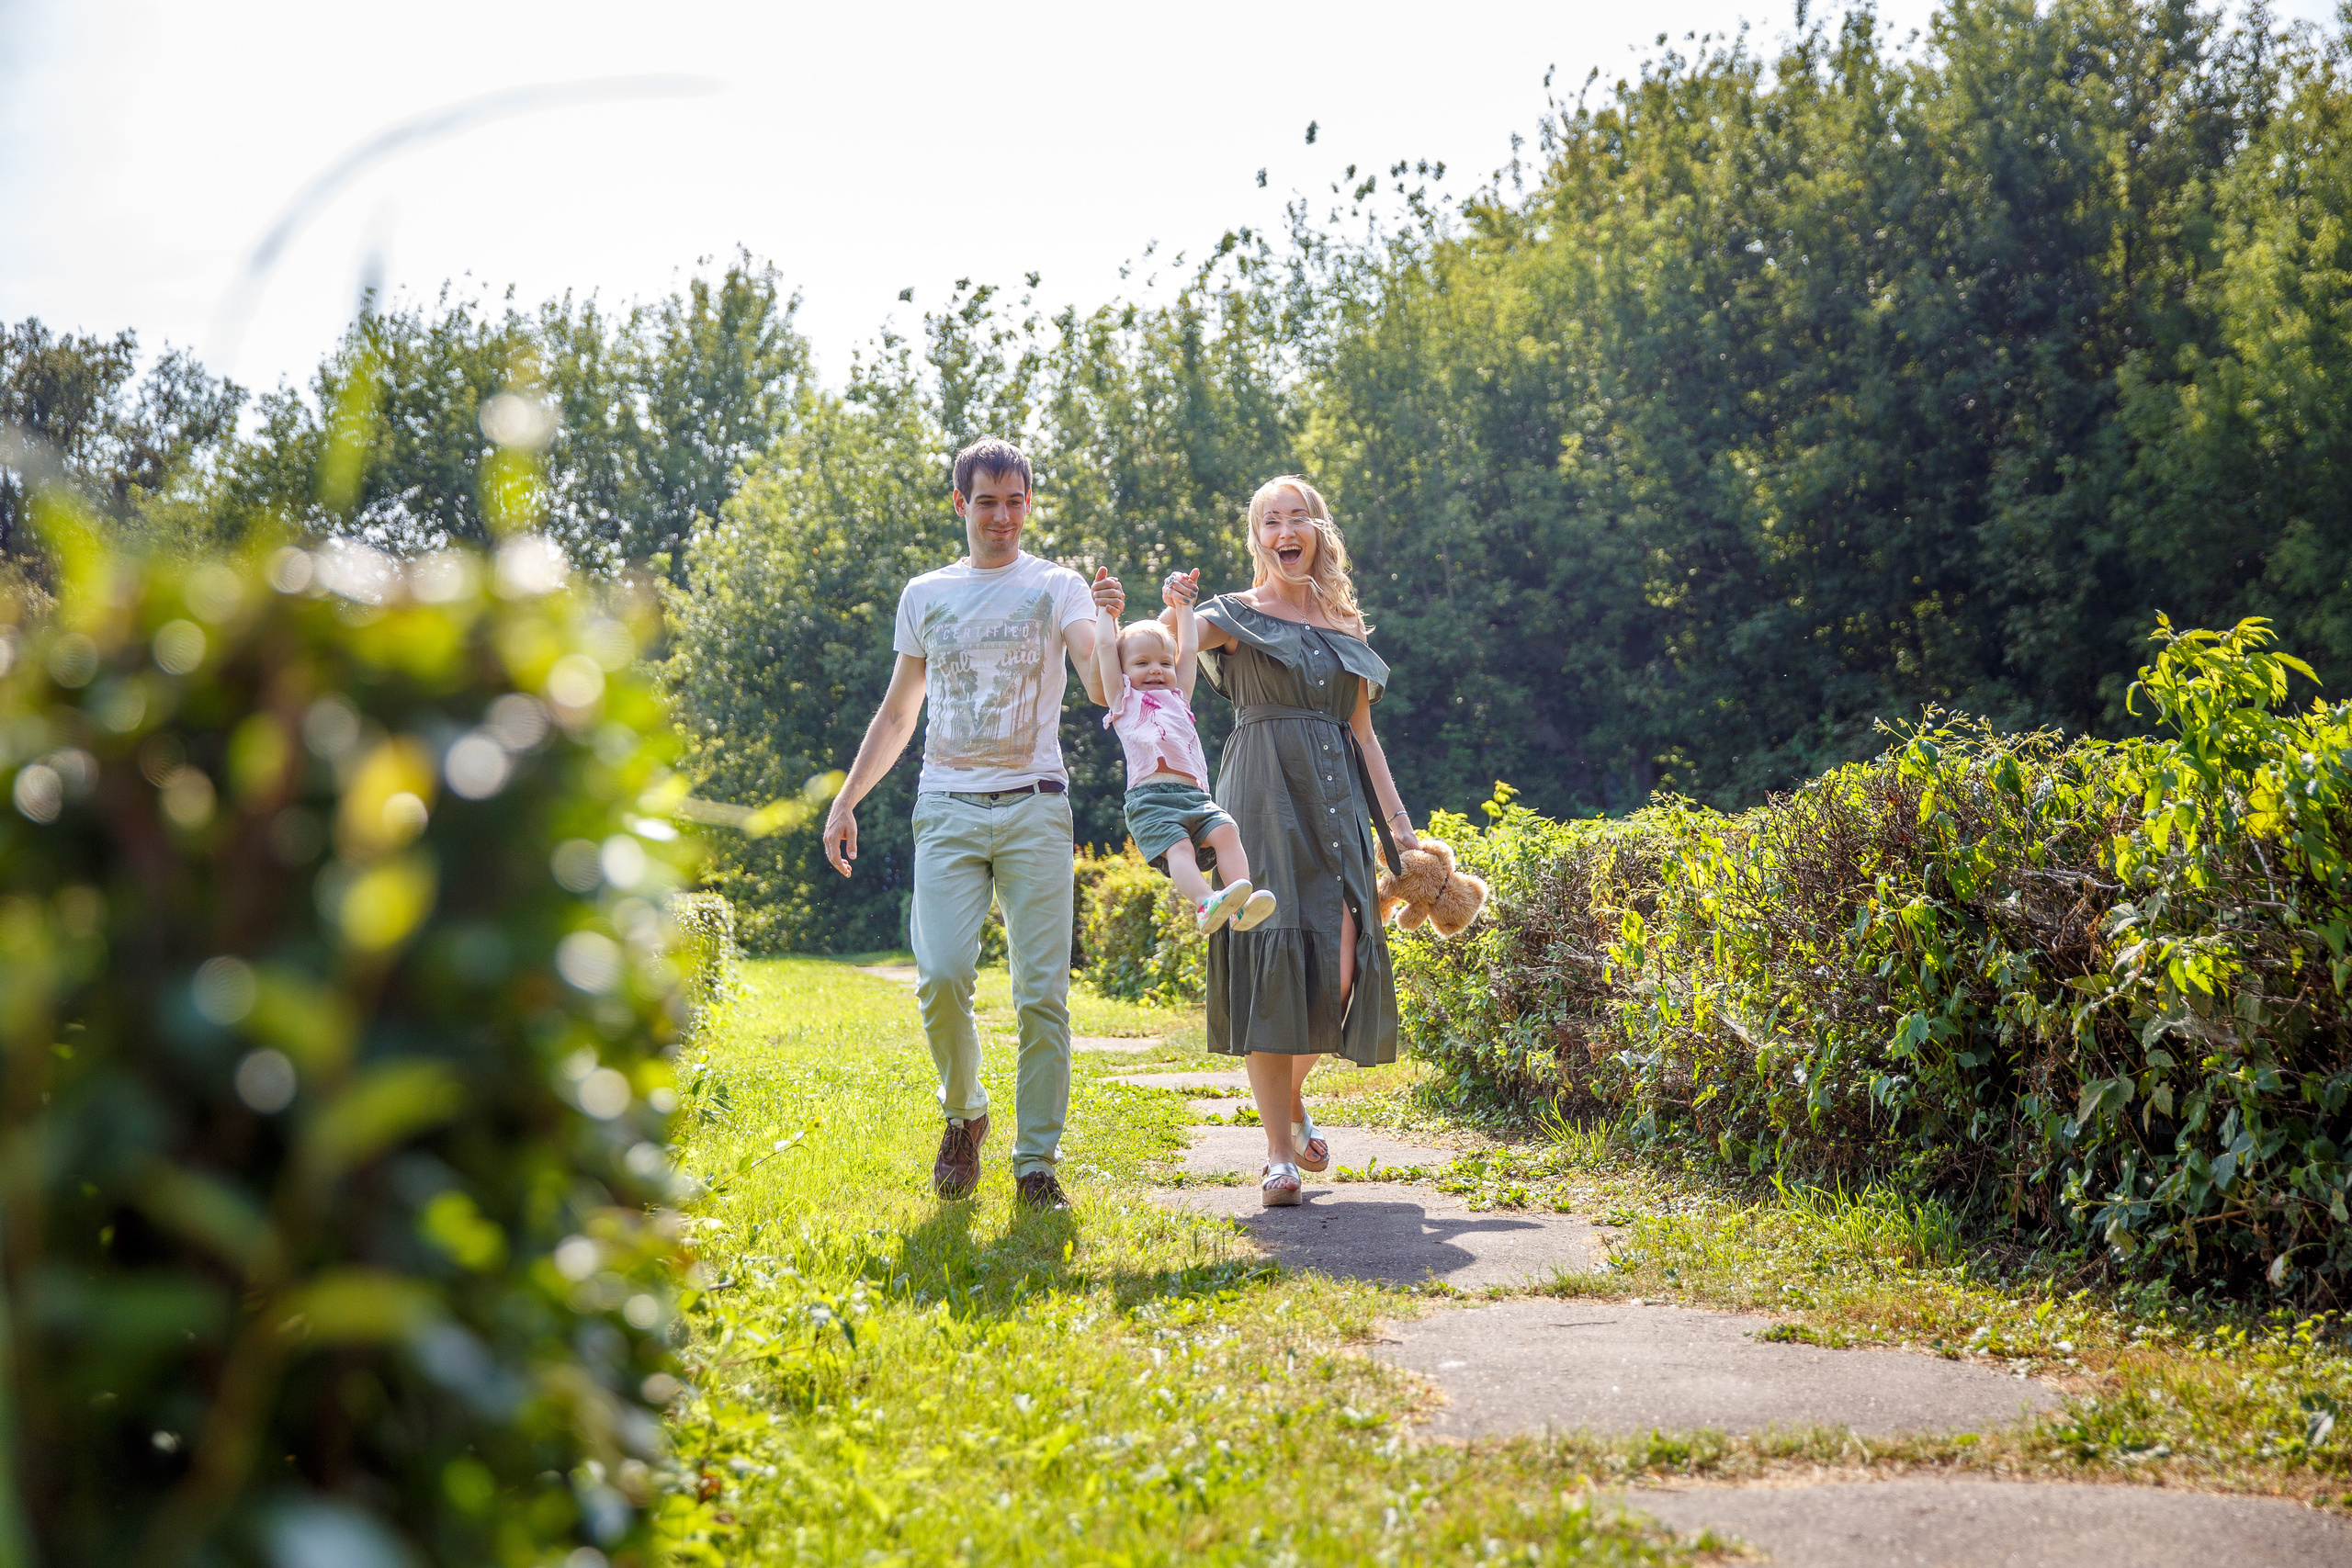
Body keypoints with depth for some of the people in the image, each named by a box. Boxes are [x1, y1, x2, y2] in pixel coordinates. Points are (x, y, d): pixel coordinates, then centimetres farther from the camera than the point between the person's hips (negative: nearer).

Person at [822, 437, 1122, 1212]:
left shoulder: (1057, 587, 6)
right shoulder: (925, 596, 15)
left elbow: (1101, 689, -10)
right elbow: (897, 713, 23)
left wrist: (1108, 626, -29)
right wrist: (846, 799, 16)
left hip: (1034, 806, -2)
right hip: (947, 807, 2)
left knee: (1042, 991, -5)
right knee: (942, 976, -14)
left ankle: (1037, 1162, 4)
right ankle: (963, 1114, 12)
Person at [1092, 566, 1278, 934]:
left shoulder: (1177, 698, 34)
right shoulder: (1125, 701, 21)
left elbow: (1189, 650, 37)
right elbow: (1105, 646, 20)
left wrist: (1183, 605, 43)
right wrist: (1107, 609, 32)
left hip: (1194, 796, 5)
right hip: (1151, 799, -4)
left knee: (1226, 831, -23)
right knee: (1179, 847, -29)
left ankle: (1243, 906, -38)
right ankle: (1205, 904, -51)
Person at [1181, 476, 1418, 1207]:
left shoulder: (1344, 625, 18)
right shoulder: (1237, 615, 6)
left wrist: (1398, 821, 14)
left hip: (1337, 806, 4)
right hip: (1264, 799, -4)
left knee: (1341, 966, -6)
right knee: (1271, 960, -11)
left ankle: (1293, 1095, 23)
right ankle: (1279, 1153, -7)